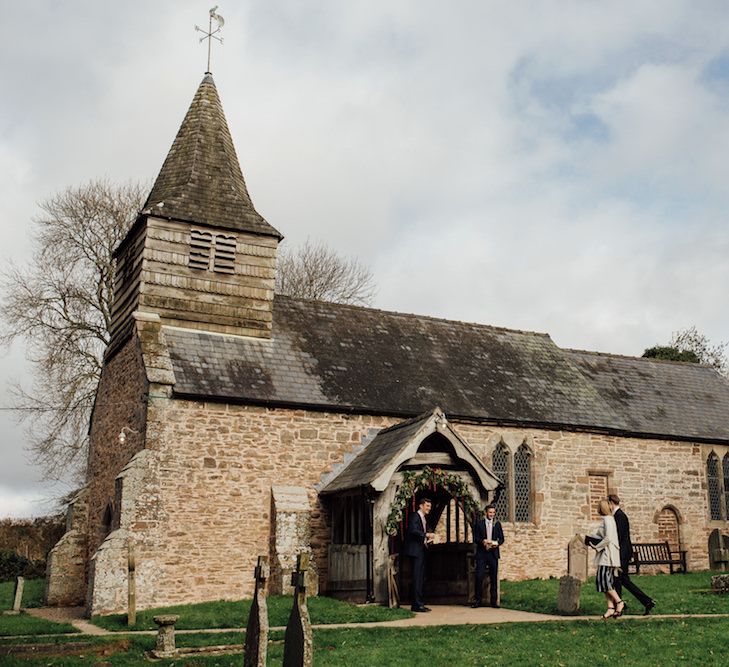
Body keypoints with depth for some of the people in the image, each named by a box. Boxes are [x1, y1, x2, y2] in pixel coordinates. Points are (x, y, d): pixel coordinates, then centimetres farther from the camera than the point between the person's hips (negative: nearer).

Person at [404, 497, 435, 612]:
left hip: (421, 551, 10)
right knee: (417, 577, -11)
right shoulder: (414, 516, -8)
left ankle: (416, 604, 14)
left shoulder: (424, 519, 21)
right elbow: (413, 530, -23)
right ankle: (417, 604, -11)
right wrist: (427, 535, -24)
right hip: (415, 550, -10)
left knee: (421, 578, 10)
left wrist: (428, 539, 7)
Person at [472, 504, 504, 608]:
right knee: (479, 577, -7)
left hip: (493, 553, 2)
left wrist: (497, 543, -11)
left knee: (494, 578, 3)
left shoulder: (497, 524, 12)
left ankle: (494, 601, 9)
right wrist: (483, 541, -20)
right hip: (481, 553, -2)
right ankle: (478, 600, 0)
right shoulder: (479, 523, 5)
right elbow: (475, 538, 0)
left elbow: (501, 539, 10)